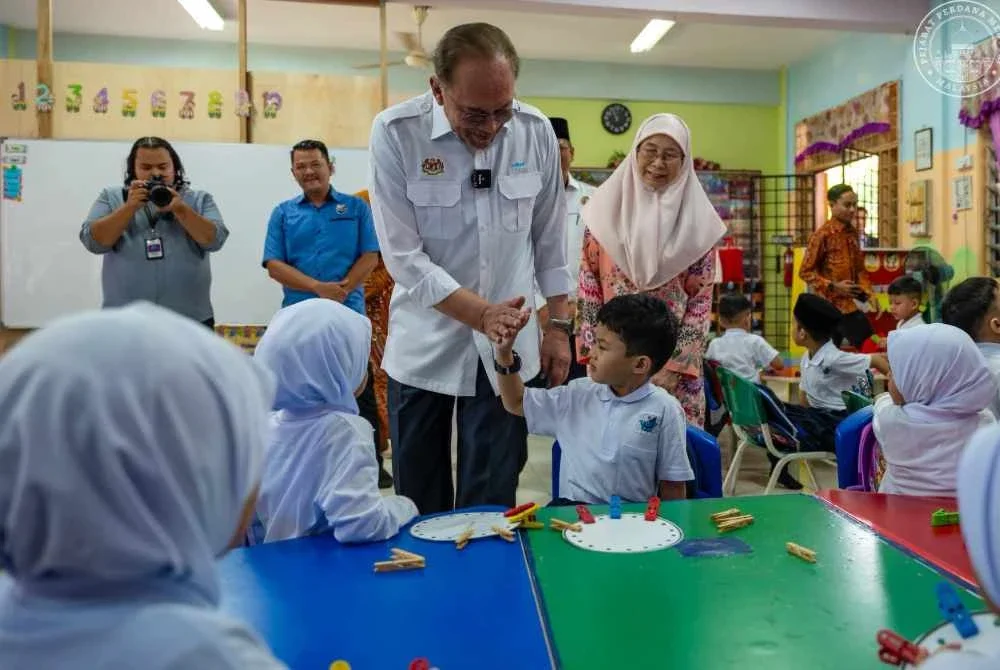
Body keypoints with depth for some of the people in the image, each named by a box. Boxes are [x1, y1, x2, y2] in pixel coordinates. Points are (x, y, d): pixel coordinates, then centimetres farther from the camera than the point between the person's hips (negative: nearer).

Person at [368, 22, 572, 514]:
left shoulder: (536, 132, -4)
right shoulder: (395, 133, -12)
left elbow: (550, 238, 6)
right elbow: (404, 257, -15)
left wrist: (559, 325, 7)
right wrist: (483, 315, -24)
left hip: (509, 346, 2)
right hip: (423, 345, -1)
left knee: (492, 504, 7)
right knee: (419, 502, 12)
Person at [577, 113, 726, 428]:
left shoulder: (697, 220, 1)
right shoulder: (607, 208, 2)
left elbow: (701, 301, 0)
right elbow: (588, 287, 2)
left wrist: (675, 367, -8)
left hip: (674, 362, 0)